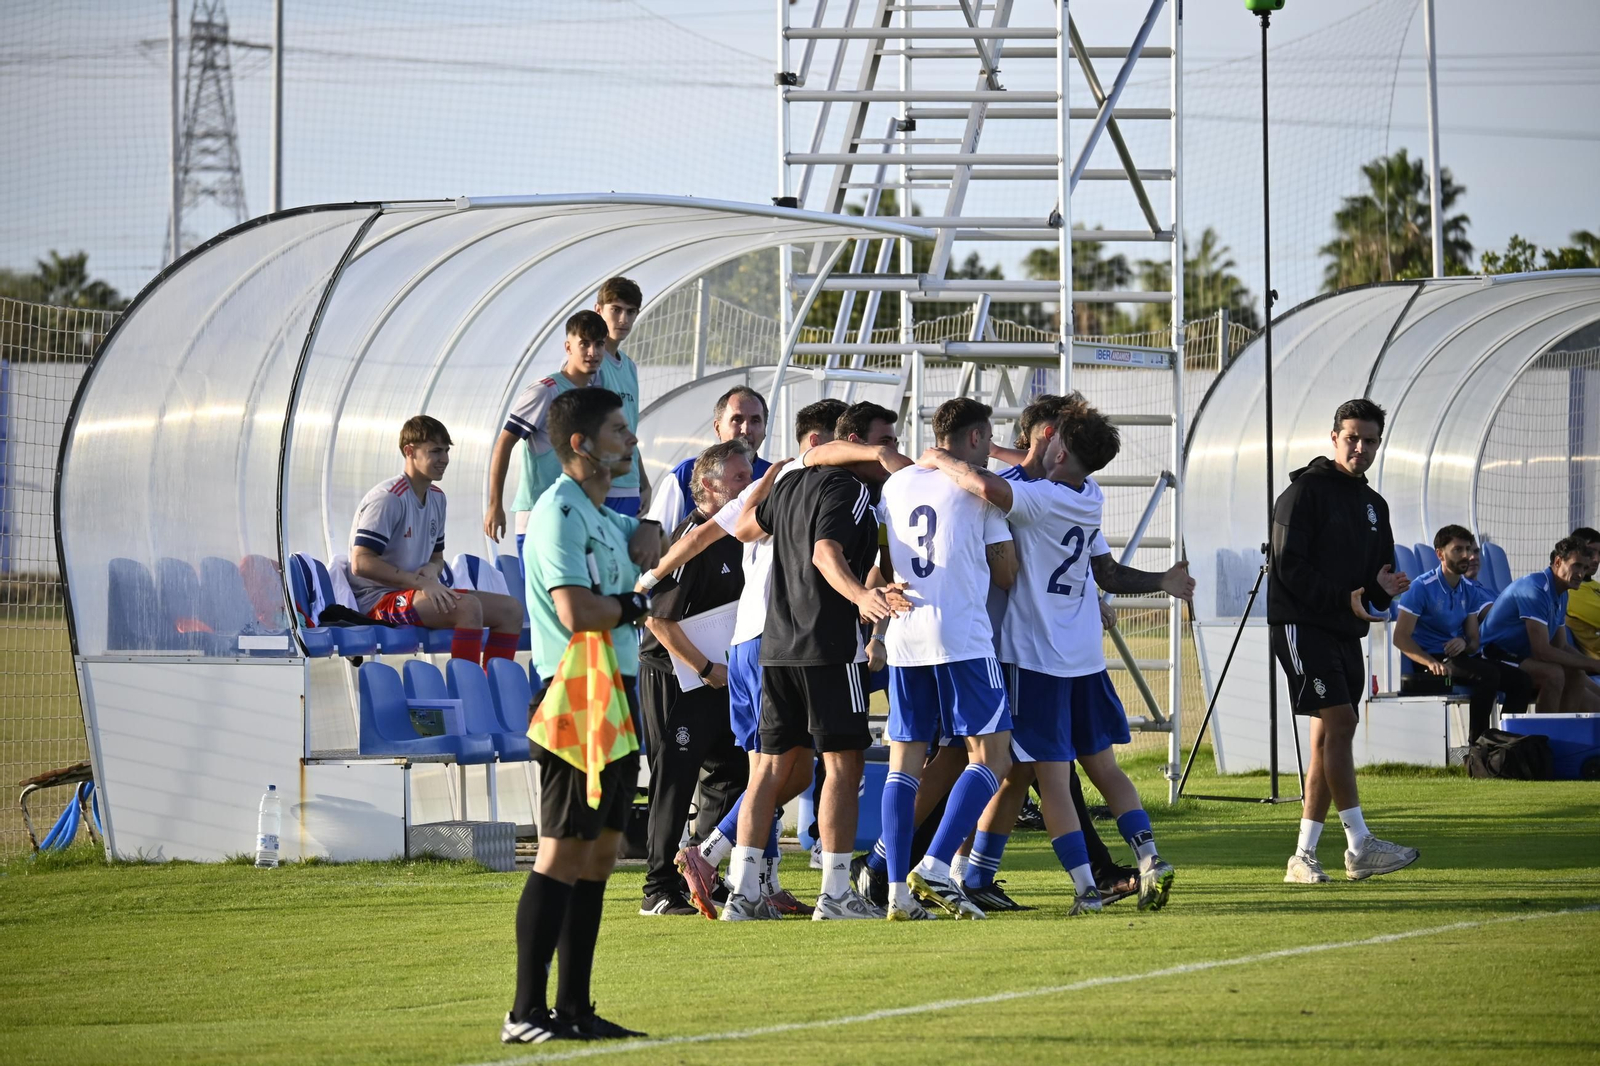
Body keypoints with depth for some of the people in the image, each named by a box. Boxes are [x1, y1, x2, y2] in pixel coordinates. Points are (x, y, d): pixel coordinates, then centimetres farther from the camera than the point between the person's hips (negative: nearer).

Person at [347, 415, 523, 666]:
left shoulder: (437, 498, 13)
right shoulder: (388, 498, -14)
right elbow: (361, 563, -22)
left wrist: (432, 570, -3)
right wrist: (420, 582, -25)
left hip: (418, 593, 9)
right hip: (379, 599, -9)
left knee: (511, 610, -1)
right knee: (467, 606, -33)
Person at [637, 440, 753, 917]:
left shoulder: (733, 536, 10)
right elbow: (659, 619, -21)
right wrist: (706, 668, -18)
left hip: (715, 677, 9)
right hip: (673, 676, -9)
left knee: (730, 773, 11)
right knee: (675, 780, -6)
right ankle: (661, 890, -1)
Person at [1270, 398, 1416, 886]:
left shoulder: (1374, 505, 18)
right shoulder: (1305, 492, -5)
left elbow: (1380, 569, 21)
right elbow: (1290, 566, -13)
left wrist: (1382, 587, -4)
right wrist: (1345, 598, -19)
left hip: (1347, 631, 8)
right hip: (1301, 623, -8)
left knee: (1327, 738, 4)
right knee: (1340, 721, -16)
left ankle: (1303, 857, 6)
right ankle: (1359, 846, -18)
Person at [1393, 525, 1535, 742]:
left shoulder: (1468, 590, 13)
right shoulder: (1422, 587, -9)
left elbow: (1474, 640, 13)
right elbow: (1401, 637, -13)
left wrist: (1465, 644, -14)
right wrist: (1430, 662, -29)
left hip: (1458, 656, 7)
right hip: (1433, 659, -7)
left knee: (1522, 681, -9)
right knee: (1488, 673, -32)